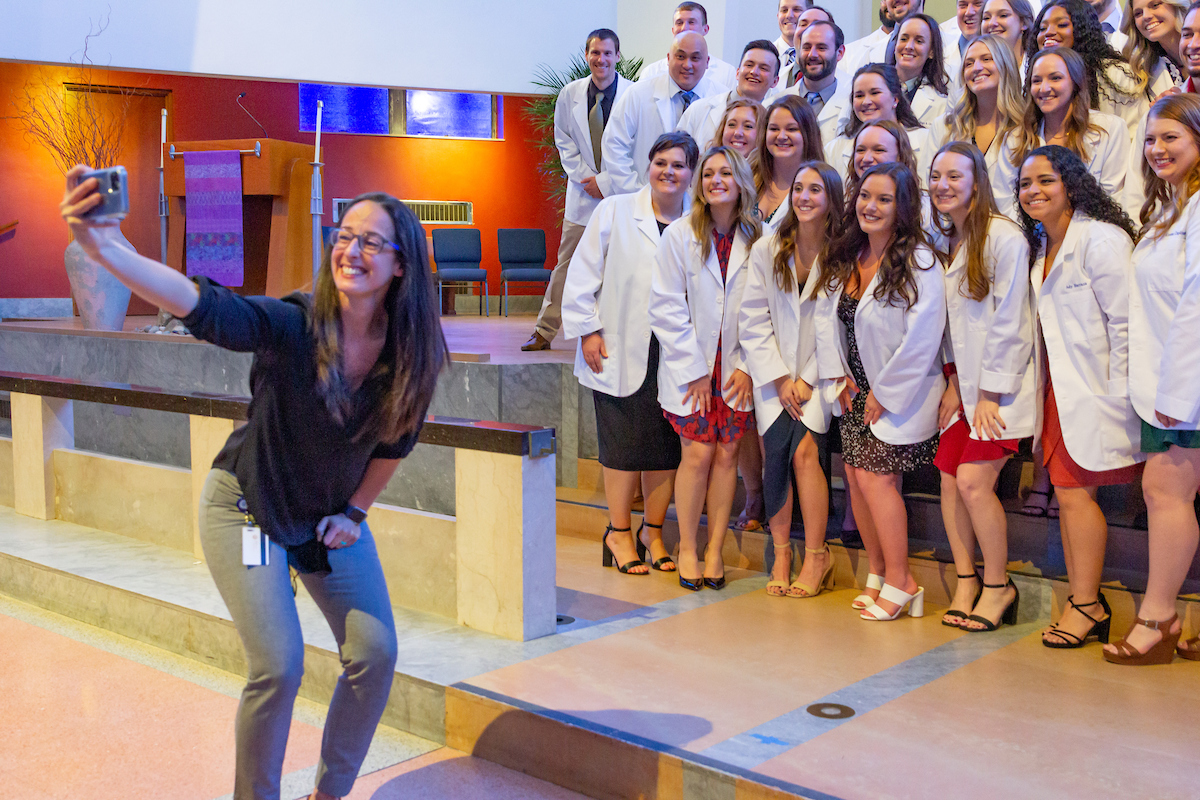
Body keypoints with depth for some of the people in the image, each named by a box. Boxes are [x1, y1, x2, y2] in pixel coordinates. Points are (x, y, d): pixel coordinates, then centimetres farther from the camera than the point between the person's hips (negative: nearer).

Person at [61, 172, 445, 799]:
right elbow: (203, 305, -46)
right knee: (278, 667, -11)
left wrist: (354, 511, 3)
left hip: (331, 515, 5)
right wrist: (106, 249, -61)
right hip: (247, 508, -4)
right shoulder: (291, 326, -28)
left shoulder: (410, 351, -15)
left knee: (375, 654, 0)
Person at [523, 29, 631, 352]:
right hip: (583, 192, 2)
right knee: (566, 264, 4)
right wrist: (586, 178, -3)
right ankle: (544, 332, 12)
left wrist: (606, 182, -11)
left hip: (621, 193, -2)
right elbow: (564, 142, 8)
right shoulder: (570, 94, 3)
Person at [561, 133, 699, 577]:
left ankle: (652, 532, 23)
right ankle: (619, 532, 18)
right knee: (626, 444, 2)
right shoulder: (614, 211, 2)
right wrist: (587, 330, -3)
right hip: (622, 352, -2)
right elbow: (583, 274, 2)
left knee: (667, 444, 6)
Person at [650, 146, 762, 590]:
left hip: (737, 369, 2)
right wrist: (694, 369, -9)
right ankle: (687, 549, 13)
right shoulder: (679, 234, -4)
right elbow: (665, 307, -6)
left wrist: (746, 366, -6)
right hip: (690, 366, -2)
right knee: (698, 454, -3)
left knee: (726, 454, 3)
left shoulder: (756, 239, 0)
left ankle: (715, 549, 16)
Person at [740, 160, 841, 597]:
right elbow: (753, 320, -1)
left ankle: (815, 556, -5)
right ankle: (781, 554, 0)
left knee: (804, 451, -17)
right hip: (774, 375, 2)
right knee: (776, 453, -13)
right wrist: (780, 379, -7)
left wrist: (808, 379, -8)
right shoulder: (766, 250, 2)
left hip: (818, 375, -1)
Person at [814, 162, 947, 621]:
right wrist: (839, 375, 5)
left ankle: (899, 583, 3)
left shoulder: (917, 261, -16)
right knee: (855, 476, 6)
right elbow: (826, 316, 14)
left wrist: (884, 393, -14)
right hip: (857, 391, 7)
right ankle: (877, 574, 21)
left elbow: (922, 338, -19)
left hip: (900, 394, -7)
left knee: (875, 477, -11)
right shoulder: (845, 259, 6)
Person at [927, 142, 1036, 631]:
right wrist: (953, 382, 3)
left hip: (1003, 385, -7)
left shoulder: (1004, 238, -13)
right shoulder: (942, 242, 11)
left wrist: (989, 395, -13)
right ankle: (966, 582, 12)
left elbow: (1007, 324, -14)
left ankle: (998, 586, 4)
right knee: (949, 477, -1)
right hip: (965, 382, 7)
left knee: (974, 480, -14)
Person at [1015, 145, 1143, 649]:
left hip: (1093, 391, -8)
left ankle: (1086, 604, 7)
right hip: (1057, 390, 8)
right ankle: (1085, 603, 17)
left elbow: (1125, 324, -15)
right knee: (1066, 493, 8)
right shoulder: (1039, 247, 14)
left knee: (1075, 493, -6)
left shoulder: (1101, 239, -12)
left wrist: (1117, 397, -17)